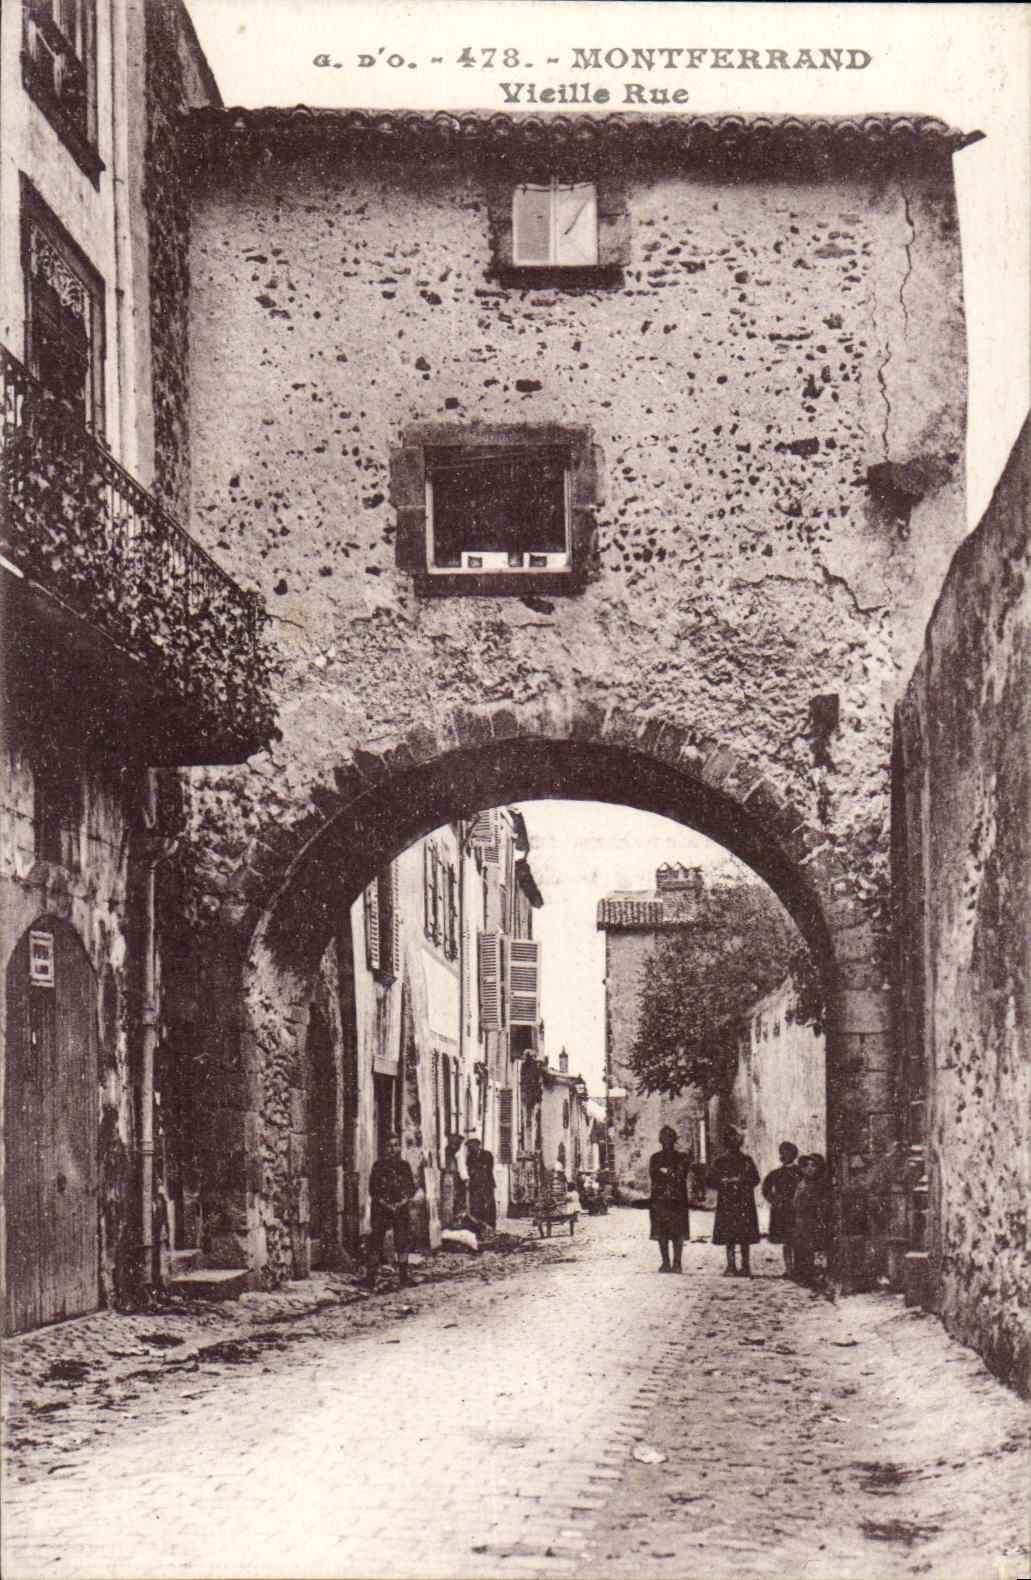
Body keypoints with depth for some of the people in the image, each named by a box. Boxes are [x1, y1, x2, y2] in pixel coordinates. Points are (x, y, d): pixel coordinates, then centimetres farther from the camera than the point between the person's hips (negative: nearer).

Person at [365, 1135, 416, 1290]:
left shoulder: (404, 1166, 9)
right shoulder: (379, 1165, 2)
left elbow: (411, 1188, 9)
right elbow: (373, 1189, 0)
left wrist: (402, 1203, -7)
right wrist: (385, 1204, -11)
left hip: (401, 1208, 2)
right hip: (381, 1208, -2)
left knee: (403, 1241, 0)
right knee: (376, 1241, -4)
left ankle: (403, 1274, 9)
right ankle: (370, 1277, 1)